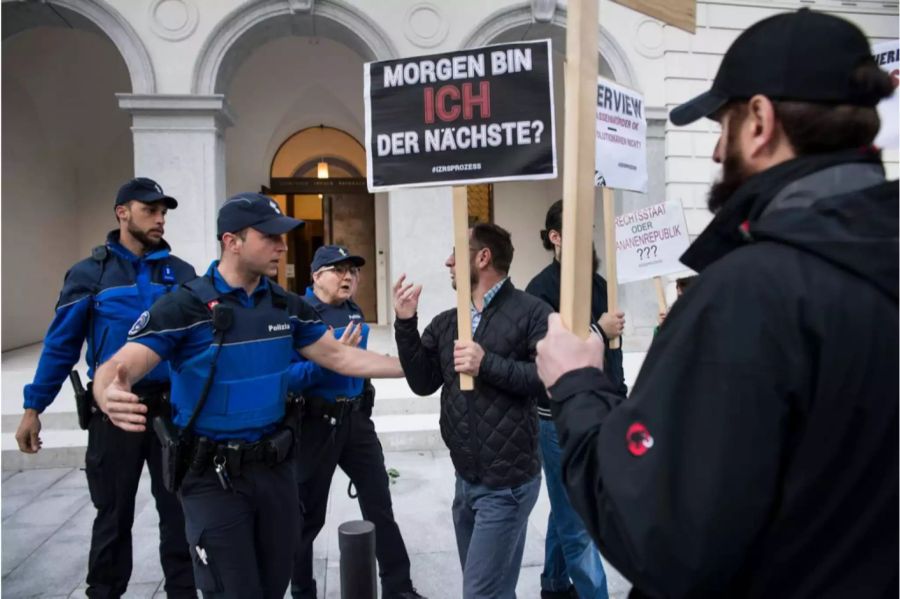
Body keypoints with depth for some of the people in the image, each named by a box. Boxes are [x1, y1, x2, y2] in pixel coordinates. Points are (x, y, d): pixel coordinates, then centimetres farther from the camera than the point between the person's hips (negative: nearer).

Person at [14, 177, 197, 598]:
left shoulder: (181, 273, 2)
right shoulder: (90, 273, -3)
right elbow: (60, 344, 0)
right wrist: (34, 408, -1)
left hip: (172, 409, 2)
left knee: (178, 511, 10)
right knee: (114, 514, 15)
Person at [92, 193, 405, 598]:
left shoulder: (288, 306, 1)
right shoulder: (184, 306, -15)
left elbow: (340, 357, 6)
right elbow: (119, 366, -20)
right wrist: (110, 396, -44)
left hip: (274, 466, 5)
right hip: (213, 476, -5)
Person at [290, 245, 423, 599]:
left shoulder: (354, 311, 8)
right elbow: (290, 377, -23)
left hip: (356, 418, 6)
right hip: (315, 423, -6)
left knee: (380, 505, 11)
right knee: (309, 515, 11)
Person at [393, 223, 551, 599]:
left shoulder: (531, 312, -11)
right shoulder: (446, 323, 10)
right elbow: (422, 382, 5)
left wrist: (488, 364, -23)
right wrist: (406, 323, -3)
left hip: (506, 483, -7)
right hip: (466, 479, 7)